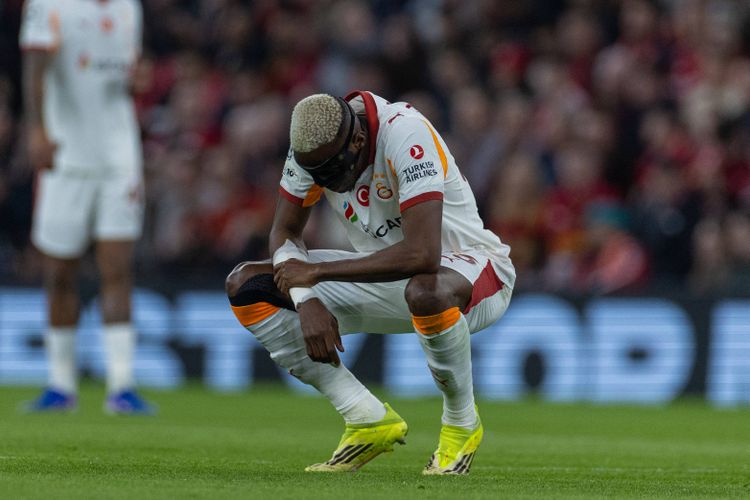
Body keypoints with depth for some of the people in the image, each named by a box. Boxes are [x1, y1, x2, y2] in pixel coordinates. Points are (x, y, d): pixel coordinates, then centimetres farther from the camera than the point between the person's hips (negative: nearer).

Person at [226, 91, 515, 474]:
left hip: (469, 267, -7)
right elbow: (285, 233, 0)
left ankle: (461, 422, -13)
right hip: (386, 277, 7)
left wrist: (317, 272, -32)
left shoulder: (404, 134, -31)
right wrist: (306, 301, -20)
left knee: (425, 291, -44)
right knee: (246, 286, -7)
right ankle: (369, 421, -6)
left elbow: (422, 255, -40)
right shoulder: (314, 145, -11)